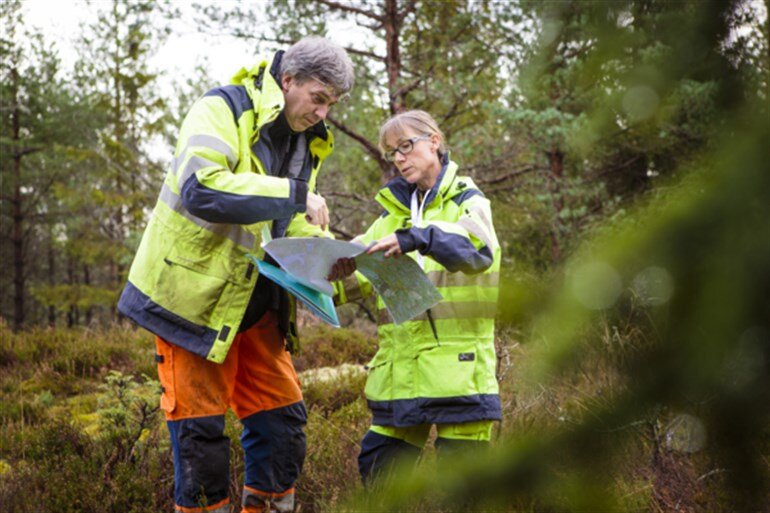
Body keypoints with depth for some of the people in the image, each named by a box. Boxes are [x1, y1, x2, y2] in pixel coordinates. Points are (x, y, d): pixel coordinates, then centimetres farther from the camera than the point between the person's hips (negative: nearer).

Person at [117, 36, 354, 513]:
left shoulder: (307, 141, 11)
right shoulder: (223, 110, -15)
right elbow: (201, 188, -32)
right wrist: (294, 195, -30)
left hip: (256, 303, 8)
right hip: (196, 292, -7)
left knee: (282, 412, 6)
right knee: (201, 423, -2)